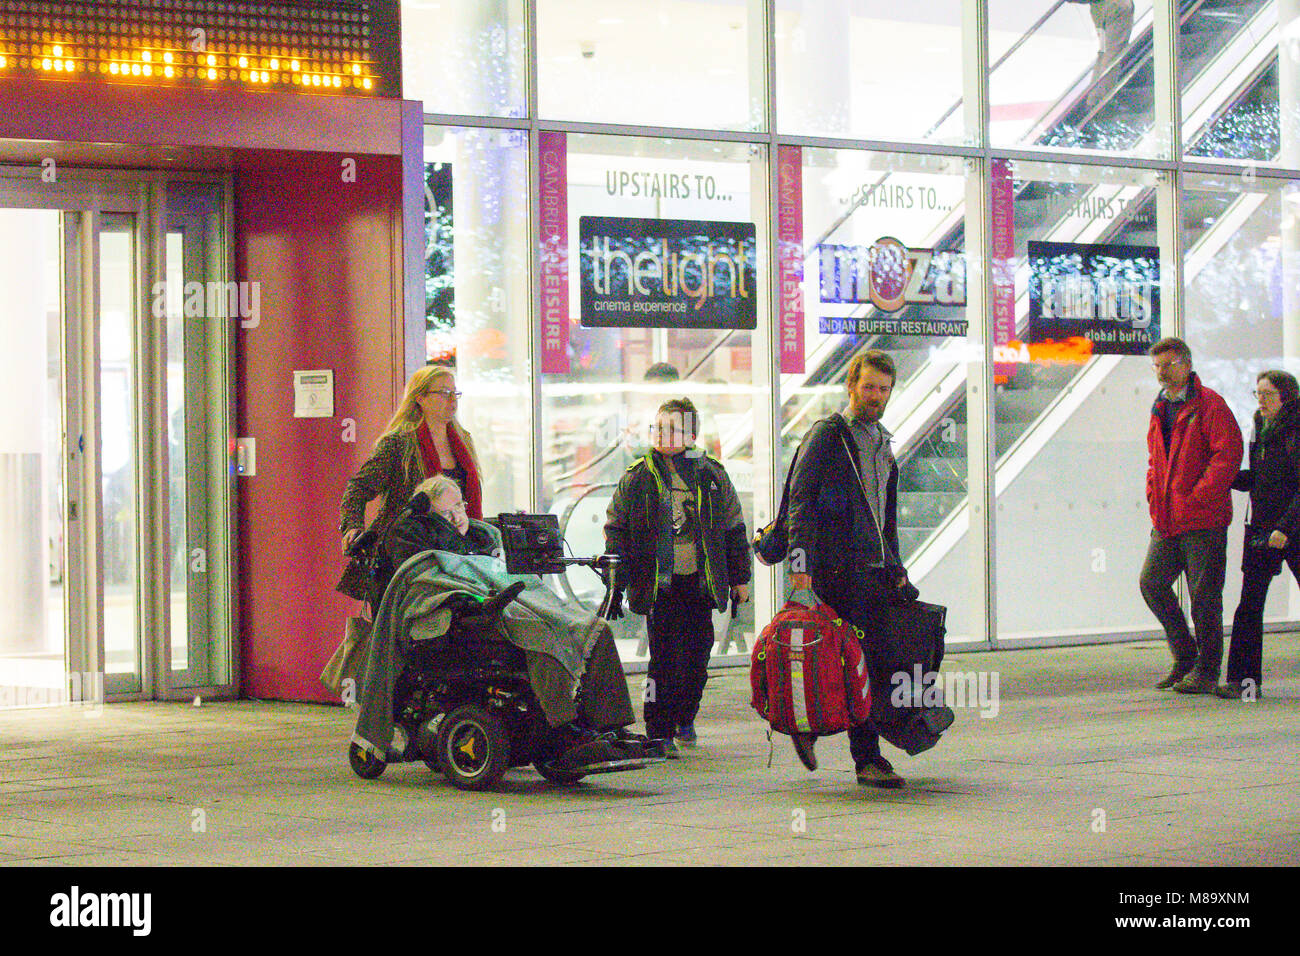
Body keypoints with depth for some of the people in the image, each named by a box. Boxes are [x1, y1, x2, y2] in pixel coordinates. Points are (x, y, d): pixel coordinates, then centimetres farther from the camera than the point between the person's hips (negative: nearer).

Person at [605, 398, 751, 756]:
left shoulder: (712, 476, 6)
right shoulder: (637, 477, 1)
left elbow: (734, 529, 15)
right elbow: (616, 529, 5)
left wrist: (740, 578, 13)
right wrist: (615, 584, 1)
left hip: (701, 582, 3)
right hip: (659, 585, -3)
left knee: (697, 656, 8)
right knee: (666, 658, -8)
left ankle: (685, 718, 30)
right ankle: (660, 733, -2)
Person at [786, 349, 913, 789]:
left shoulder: (881, 443, 21)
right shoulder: (827, 435, -3)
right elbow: (801, 502, -11)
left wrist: (896, 570, 23)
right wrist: (801, 563, -19)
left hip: (875, 569, 8)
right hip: (839, 567, -8)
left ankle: (808, 721, 17)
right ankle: (867, 759, -6)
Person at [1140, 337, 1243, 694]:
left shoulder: (1208, 404, -7)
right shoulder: (1160, 409, 17)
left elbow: (1228, 454, -15)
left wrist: (1197, 497, -17)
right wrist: (1154, 497, 12)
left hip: (1203, 519, -8)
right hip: (1166, 521, 8)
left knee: (1204, 595, -4)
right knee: (1152, 583, 3)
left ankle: (1206, 671, 4)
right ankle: (1185, 655, 18)